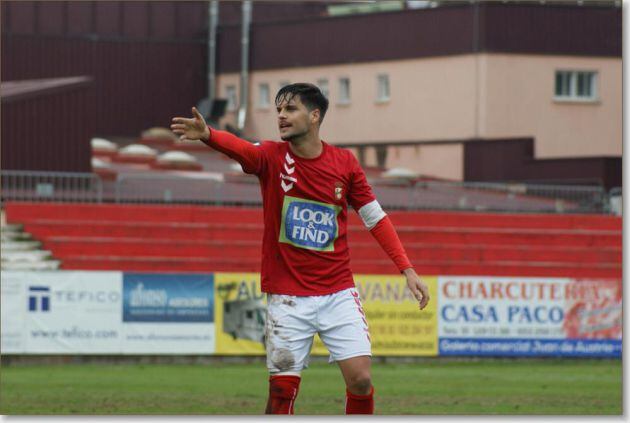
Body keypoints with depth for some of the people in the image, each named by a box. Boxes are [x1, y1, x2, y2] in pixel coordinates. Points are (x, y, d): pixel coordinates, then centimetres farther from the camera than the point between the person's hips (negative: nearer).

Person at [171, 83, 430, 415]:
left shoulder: (345, 163, 1)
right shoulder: (272, 157, -5)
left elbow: (375, 218, 8)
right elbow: (240, 148, -26)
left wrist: (407, 269, -1)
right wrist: (207, 135, -49)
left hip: (338, 294, 1)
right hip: (287, 297, -1)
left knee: (360, 378, -8)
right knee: (282, 390, -3)